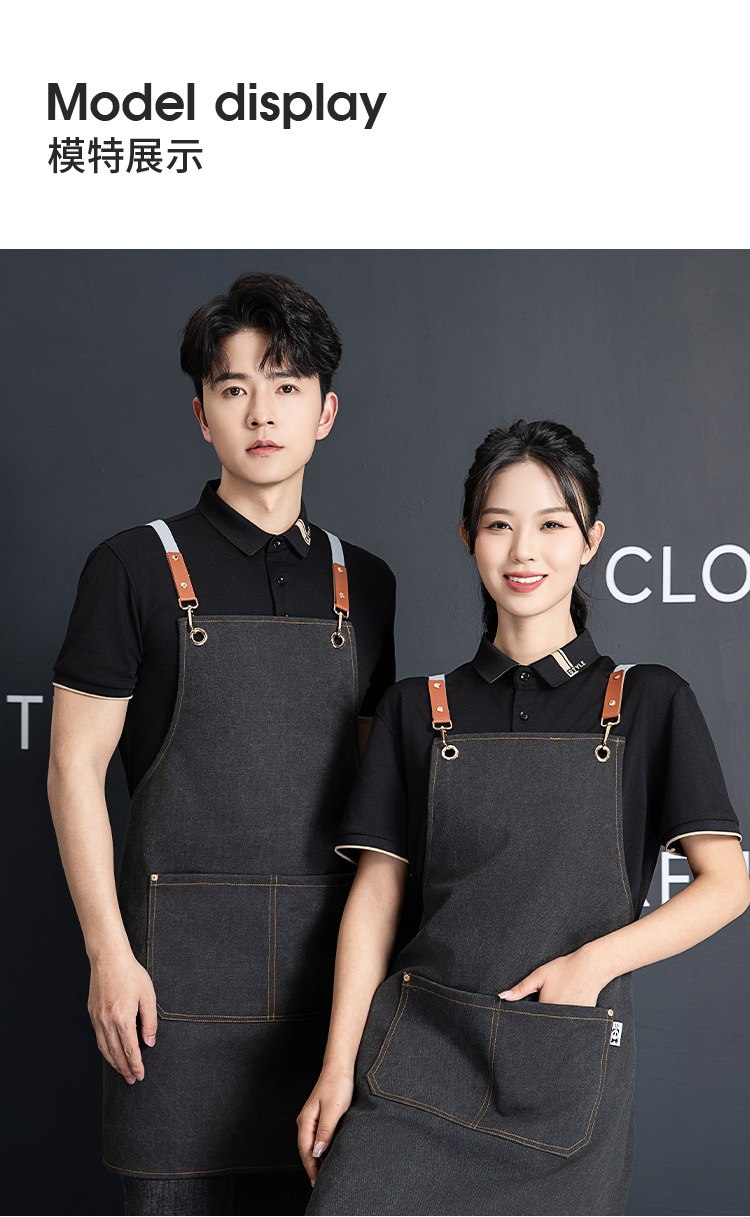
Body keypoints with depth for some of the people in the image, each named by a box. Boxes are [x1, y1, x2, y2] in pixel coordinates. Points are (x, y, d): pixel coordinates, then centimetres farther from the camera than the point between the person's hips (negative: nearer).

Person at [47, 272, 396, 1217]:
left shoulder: (365, 585, 10)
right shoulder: (137, 567, -1)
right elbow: (75, 767, -3)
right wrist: (109, 953, -8)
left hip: (332, 957, 3)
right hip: (184, 956, -3)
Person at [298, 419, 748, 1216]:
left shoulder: (648, 704, 3)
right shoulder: (417, 711, 8)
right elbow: (376, 894, 6)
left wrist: (595, 960, -12)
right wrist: (338, 1067, -1)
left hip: (569, 1071, -1)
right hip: (416, 1055, 1)